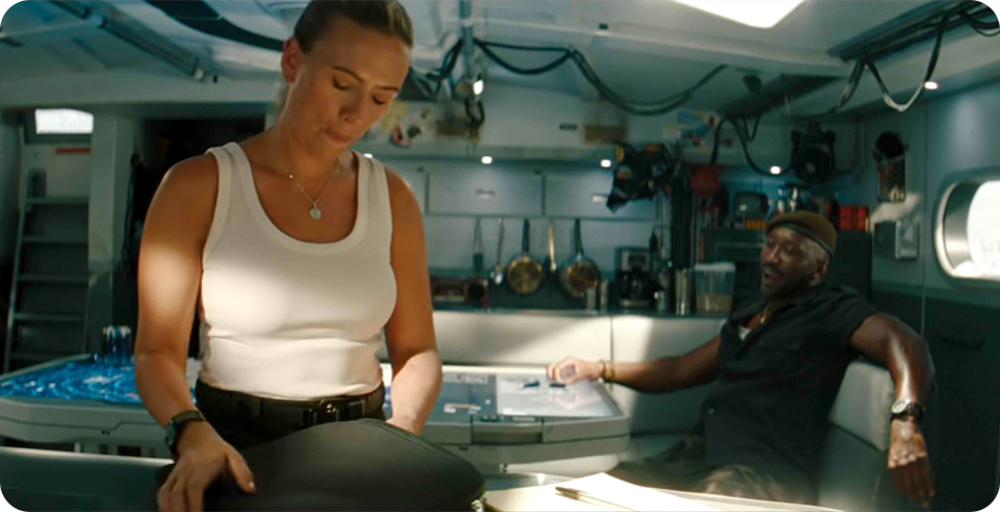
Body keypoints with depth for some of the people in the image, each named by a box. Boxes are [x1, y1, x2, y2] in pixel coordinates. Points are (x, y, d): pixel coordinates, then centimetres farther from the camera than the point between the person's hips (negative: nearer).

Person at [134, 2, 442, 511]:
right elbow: (157, 351, -5)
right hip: (235, 449, -2)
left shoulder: (391, 198, 5)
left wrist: (404, 426, -13)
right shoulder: (198, 187, -2)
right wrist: (193, 434, -23)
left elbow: (417, 350, 5)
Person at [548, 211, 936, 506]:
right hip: (696, 456, 7)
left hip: (764, 474, -7)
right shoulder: (747, 317, 24)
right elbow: (683, 370, 30)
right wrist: (599, 370, 24)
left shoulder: (830, 309, 1)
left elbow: (900, 341, -17)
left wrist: (905, 419, -37)